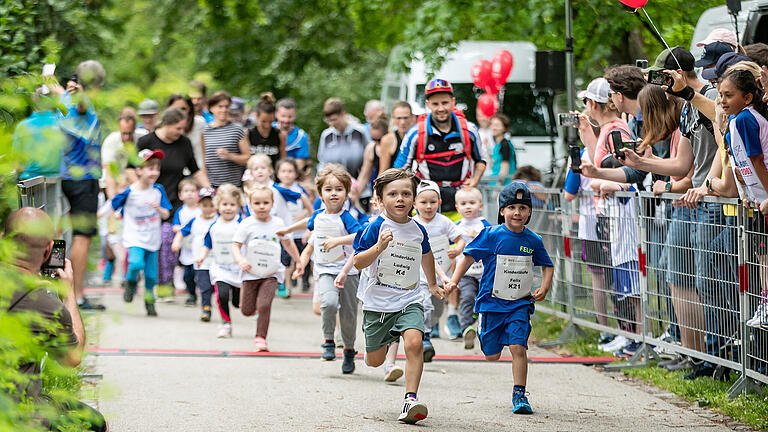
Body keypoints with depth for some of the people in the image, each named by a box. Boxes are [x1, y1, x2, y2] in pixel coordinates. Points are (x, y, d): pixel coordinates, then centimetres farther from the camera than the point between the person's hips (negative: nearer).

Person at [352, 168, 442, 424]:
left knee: (414, 343, -25)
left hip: (409, 301, 2)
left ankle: (411, 399, -23)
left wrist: (433, 284, 37)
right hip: (378, 303, -2)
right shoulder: (376, 228, -10)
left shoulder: (418, 230, 3)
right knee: (375, 361, 10)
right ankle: (385, 339, 47)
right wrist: (379, 247, -31)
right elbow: (358, 263, -15)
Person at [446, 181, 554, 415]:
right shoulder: (492, 236, -7)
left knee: (517, 347, -16)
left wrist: (544, 288, -1)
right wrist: (454, 281, -16)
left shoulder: (533, 241, 2)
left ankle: (519, 395, -6)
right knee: (492, 356, 8)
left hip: (520, 304, 1)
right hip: (492, 302, -1)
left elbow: (547, 266, 16)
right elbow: (468, 257, -4)